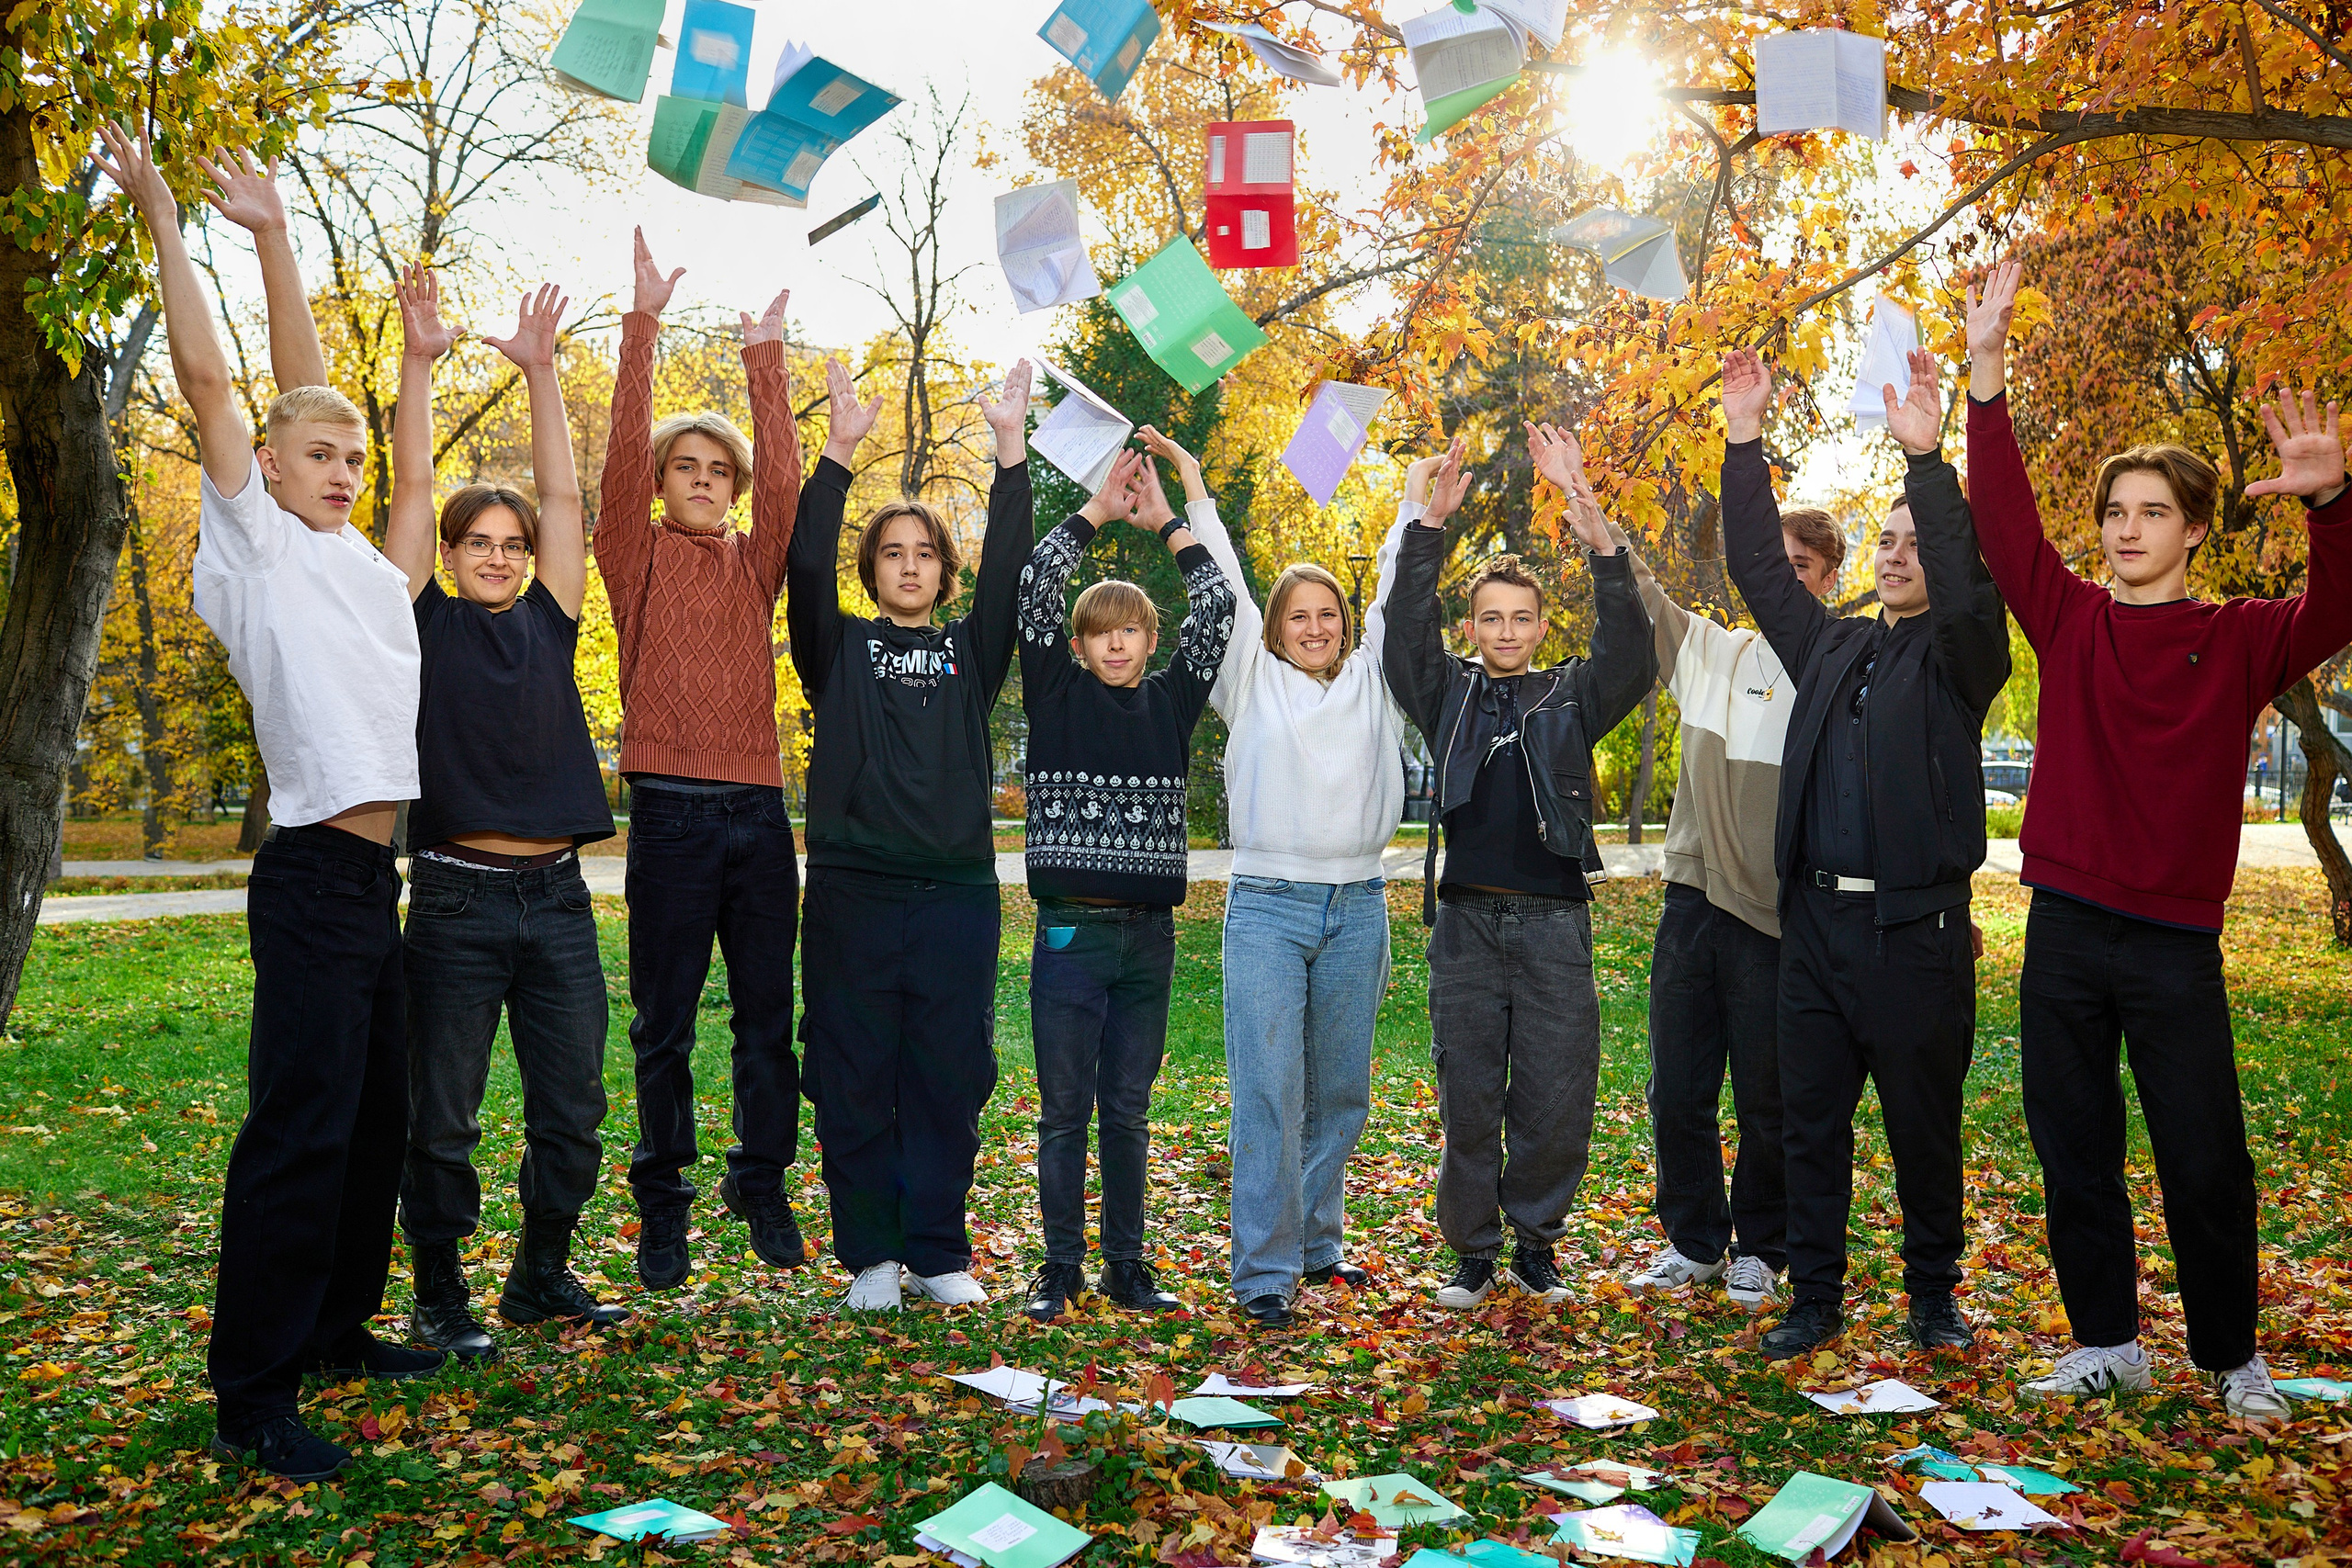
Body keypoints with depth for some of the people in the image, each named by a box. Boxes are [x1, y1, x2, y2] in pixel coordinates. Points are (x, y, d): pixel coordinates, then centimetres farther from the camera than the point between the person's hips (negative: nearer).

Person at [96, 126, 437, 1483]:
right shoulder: (254, 544, 0)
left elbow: (308, 387, 17)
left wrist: (273, 233, 18)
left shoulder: (353, 556, 16)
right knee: (301, 1127, -8)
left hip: (377, 876, 8)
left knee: (379, 1114, 14)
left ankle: (339, 1325, 27)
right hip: (313, 876, -8)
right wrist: (162, 216, -3)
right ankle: (252, 1399, -1)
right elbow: (209, 378, -6)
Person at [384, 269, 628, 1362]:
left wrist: (540, 371, 6)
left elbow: (563, 495, 8)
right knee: (443, 1118, 4)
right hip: (457, 896, -4)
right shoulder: (427, 624, 4)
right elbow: (412, 487, -2)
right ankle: (439, 1296, 19)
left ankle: (542, 1274, 26)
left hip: (556, 895, 4)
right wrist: (418, 360, -7)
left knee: (572, 1110, 9)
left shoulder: (547, 625, 11)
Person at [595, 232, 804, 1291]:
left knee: (768, 1017, 8)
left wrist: (764, 356, -5)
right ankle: (662, 1208, 13)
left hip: (758, 812, 3)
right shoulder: (639, 559, 7)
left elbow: (784, 477, 0)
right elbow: (622, 456, -6)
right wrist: (643, 323, -11)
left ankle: (763, 1186, 22)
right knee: (664, 1025, 3)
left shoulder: (755, 566, 14)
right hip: (671, 812, -3)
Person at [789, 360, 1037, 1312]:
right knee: (853, 1080, 3)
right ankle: (871, 1253, 15)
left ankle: (939, 1252, 17)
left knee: (949, 1079, 5)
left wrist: (1011, 447, -5)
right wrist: (838, 452, -12)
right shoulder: (840, 649, 10)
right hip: (852, 892, -1)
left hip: (957, 891, 1)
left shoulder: (971, 649, 14)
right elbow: (808, 567, -5)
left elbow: (1009, 571, 2)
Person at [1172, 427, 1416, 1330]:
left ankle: (1317, 1242, 26)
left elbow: (1395, 588, 14)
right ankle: (1263, 1272, 0)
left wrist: (1414, 496, 15)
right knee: (1269, 1093, -6)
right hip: (1268, 905, -3)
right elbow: (1223, 586, 6)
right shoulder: (1254, 681, 7)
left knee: (1340, 1090, 10)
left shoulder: (1370, 683, 14)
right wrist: (1193, 484, 6)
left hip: (1357, 906, 3)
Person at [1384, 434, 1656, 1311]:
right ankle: (1472, 1251, 18)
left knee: (1558, 1100, 4)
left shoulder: (1571, 698, 10)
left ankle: (1536, 1245, 22)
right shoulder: (1450, 695, 10)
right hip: (1468, 921, 0)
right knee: (1468, 1099, 4)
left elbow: (1630, 655, -7)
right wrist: (1431, 525, -16)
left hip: (1555, 924, 0)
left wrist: (1598, 539, -20)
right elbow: (1407, 635, -5)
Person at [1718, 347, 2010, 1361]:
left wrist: (1927, 459, -27)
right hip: (1814, 922, 5)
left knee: (1924, 1127, 7)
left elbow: (1969, 589, -20)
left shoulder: (1960, 653, 1)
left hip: (1915, 927, -4)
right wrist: (1746, 443, 7)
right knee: (1810, 1120, 8)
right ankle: (1815, 1298, 18)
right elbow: (1760, 567, 15)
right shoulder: (1831, 644, 16)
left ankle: (1933, 1295, 23)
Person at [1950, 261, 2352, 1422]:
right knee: (2074, 1152, 9)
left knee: (2206, 1163, 5)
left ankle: (2233, 1359, 24)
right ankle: (2106, 1342, 25)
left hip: (2176, 941, -2)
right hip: (2064, 930, 2)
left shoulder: (2239, 640, 2)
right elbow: (2001, 520, -4)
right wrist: (1986, 371, -14)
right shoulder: (2071, 621, 5)